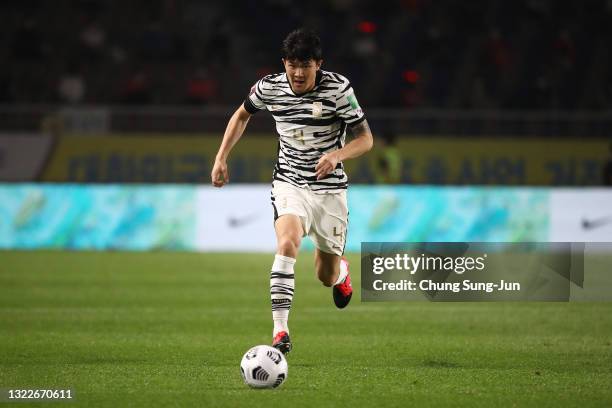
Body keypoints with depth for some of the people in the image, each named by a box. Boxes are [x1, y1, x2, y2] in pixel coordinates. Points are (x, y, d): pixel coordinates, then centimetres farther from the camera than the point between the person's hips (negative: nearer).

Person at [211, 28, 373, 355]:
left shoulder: (339, 89, -14)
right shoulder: (269, 88, -7)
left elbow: (365, 139, -8)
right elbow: (242, 114, 15)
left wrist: (337, 155, -28)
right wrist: (221, 158, 8)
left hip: (330, 189, 0)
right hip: (289, 183, 0)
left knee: (327, 276, 9)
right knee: (287, 243, -31)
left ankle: (341, 271, 51)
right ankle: (280, 332, -34)